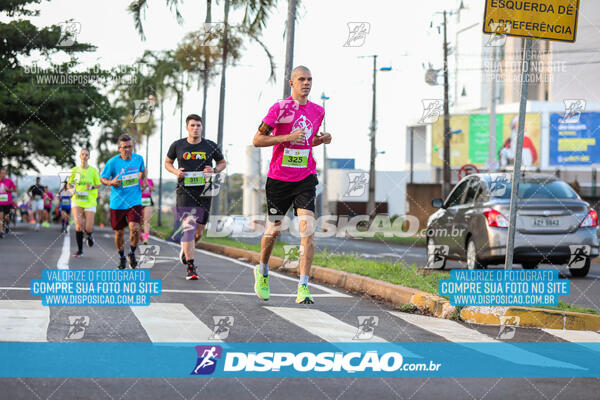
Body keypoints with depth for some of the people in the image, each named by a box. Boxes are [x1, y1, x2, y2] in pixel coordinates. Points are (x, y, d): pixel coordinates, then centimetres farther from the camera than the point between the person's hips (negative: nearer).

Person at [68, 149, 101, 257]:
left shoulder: (93, 170, 1)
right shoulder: (74, 170, 6)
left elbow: (98, 185, 7)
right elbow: (69, 184, 15)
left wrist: (92, 187, -13)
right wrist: (72, 189, -6)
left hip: (90, 202, -1)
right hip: (77, 201, 1)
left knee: (88, 228, -7)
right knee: (78, 226, -14)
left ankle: (89, 235, 31)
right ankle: (80, 250, -2)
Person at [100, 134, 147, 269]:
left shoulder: (138, 158, 0)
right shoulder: (113, 162, -10)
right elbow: (102, 178, 0)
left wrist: (144, 180, 5)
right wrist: (111, 182, -21)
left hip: (135, 201, 1)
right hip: (117, 202, -1)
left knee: (134, 228, -18)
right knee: (119, 232, 8)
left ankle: (132, 253, 9)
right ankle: (122, 257, 33)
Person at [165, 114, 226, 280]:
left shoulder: (211, 146, 4)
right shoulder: (178, 146, 2)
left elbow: (222, 162, 17)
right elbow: (167, 162, 16)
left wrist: (214, 170, -5)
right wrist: (176, 171, -5)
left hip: (204, 192, 2)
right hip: (185, 191, -2)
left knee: (199, 232, 7)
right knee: (189, 227, -15)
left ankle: (185, 248, 42)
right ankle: (190, 267, -15)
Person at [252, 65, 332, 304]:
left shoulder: (318, 111, 8)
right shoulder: (279, 108, -8)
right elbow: (257, 140, -9)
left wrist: (322, 140, 3)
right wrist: (288, 137, -18)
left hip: (305, 179, 2)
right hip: (279, 179, -2)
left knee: (307, 230, -14)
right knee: (274, 230, 8)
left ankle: (303, 288, -15)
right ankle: (262, 271, 38)